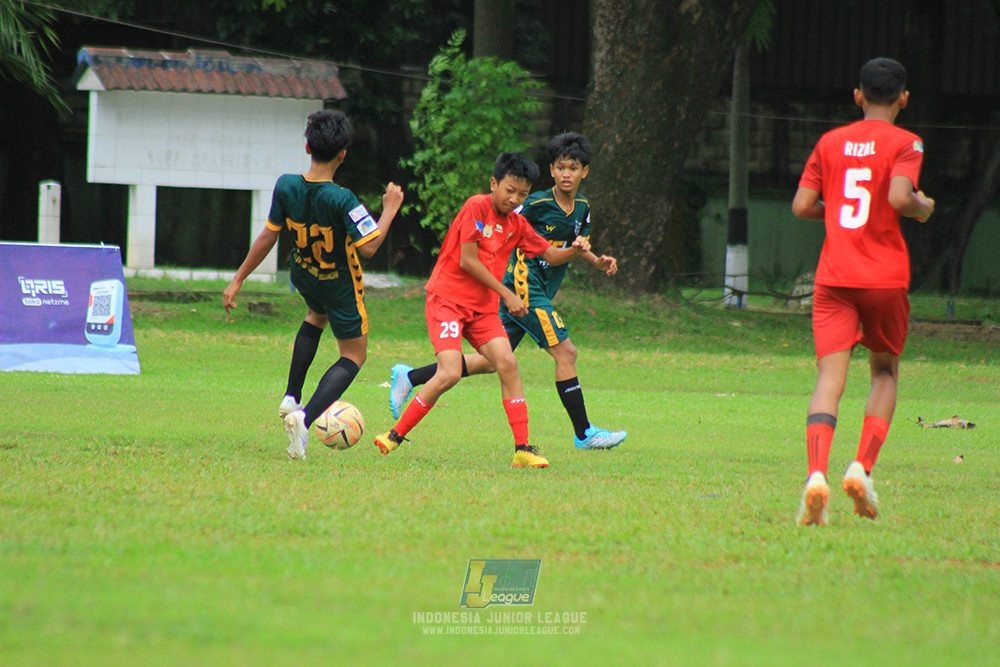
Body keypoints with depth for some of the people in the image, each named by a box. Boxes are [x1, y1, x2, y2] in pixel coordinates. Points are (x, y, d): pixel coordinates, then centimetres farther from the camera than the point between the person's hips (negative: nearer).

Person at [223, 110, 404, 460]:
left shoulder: (286, 187, -19)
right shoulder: (341, 200, -34)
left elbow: (267, 237, -11)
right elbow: (368, 247, -32)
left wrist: (238, 279, -1)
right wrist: (389, 209, -19)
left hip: (303, 274, 5)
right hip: (339, 284, -5)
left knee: (316, 317, 39)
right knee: (353, 355, 10)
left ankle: (291, 398, 30)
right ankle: (305, 418, -12)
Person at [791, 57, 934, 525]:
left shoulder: (830, 142, 10)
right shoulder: (904, 144, -2)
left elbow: (801, 206, 7)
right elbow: (899, 197, -18)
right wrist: (924, 207, 3)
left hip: (833, 276, 2)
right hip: (886, 275, -2)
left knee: (830, 375, -6)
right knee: (885, 370, 18)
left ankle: (816, 474, -28)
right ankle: (862, 468, 1)